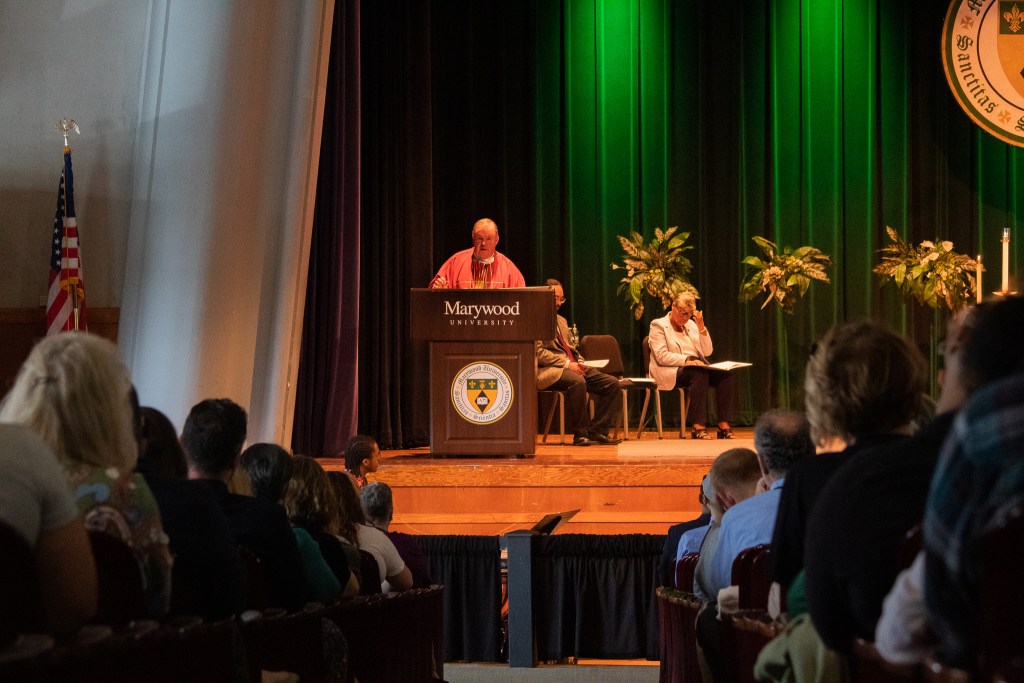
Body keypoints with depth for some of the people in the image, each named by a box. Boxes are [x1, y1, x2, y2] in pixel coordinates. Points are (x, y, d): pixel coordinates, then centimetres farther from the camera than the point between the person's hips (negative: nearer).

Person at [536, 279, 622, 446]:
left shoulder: (561, 321, 27)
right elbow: (538, 353, -13)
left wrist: (578, 362, 6)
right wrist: (566, 364, -17)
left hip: (572, 366, 9)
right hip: (548, 370, -9)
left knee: (612, 384, -7)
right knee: (577, 381, -39)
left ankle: (597, 431, -7)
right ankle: (580, 434, -27)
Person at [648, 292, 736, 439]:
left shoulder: (691, 324, 20)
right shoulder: (658, 325, 2)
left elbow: (707, 351, 12)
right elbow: (662, 356, -12)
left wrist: (701, 327, 1)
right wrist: (687, 360, -23)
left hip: (698, 368, 6)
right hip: (671, 372, -6)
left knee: (726, 374, -23)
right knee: (699, 374, -38)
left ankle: (724, 426, -28)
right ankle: (698, 427, -41)